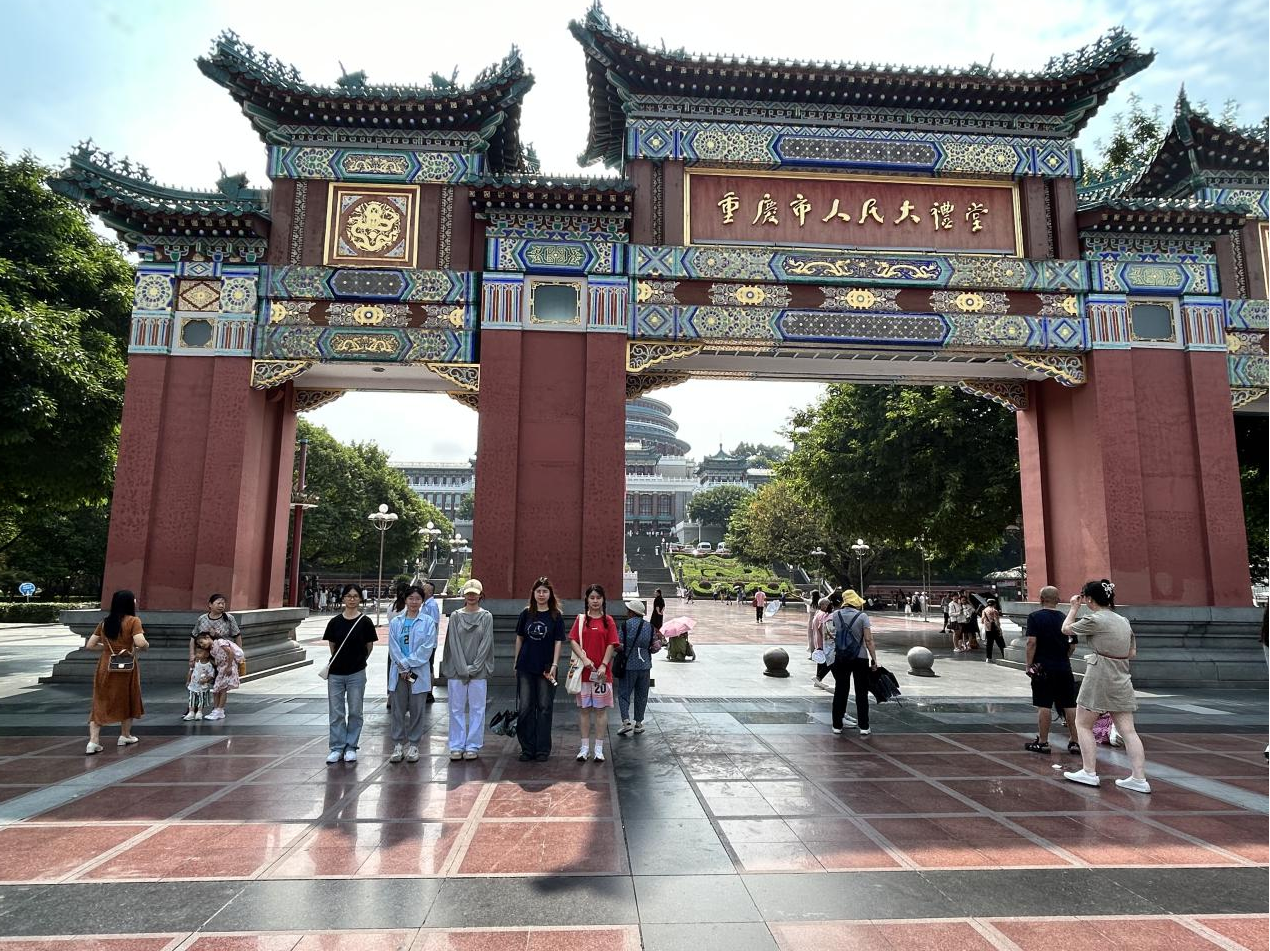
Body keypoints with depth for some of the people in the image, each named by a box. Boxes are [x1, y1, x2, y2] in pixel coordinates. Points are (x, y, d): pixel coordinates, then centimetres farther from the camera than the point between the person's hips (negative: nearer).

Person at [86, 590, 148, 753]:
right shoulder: (133, 620, -11)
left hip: (105, 666, 4)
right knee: (127, 700, 16)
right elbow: (140, 642, -23)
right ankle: (125, 736, 28)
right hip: (126, 666, -3)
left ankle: (93, 741, -3)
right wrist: (146, 645, -2)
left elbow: (89, 645, 8)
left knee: (100, 703, 7)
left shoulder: (105, 622, 5)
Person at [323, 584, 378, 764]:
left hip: (356, 674, -2)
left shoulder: (365, 622, -6)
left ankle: (351, 747, 20)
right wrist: (340, 660, 10)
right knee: (336, 713, 7)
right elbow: (332, 645, 11)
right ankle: (337, 748, 18)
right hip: (335, 673, 2)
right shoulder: (335, 622, -1)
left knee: (355, 712, 7)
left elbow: (369, 646, 4)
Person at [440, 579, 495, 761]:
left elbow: (486, 644, -3)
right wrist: (463, 668, -10)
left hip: (479, 671, -1)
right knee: (457, 708, 5)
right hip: (456, 670, 1)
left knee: (477, 708, 3)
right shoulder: (455, 616, 4)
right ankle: (456, 746, 15)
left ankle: (473, 746, 13)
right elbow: (454, 643, -1)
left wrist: (473, 668, -10)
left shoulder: (486, 617, 2)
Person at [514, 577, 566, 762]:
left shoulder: (556, 616, -2)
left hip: (546, 669, -2)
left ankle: (542, 749, 13)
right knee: (525, 708, 6)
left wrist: (554, 665, -12)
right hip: (526, 667, 2)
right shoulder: (526, 614, 5)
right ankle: (527, 748, 16)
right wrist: (516, 662, 9)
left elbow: (558, 642, -4)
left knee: (545, 708, 4)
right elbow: (519, 638, 11)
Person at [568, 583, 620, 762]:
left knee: (601, 709, 3)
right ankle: (584, 748, 16)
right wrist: (584, 659, -15)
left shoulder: (608, 621, 3)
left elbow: (611, 645, -2)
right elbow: (573, 641, -1)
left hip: (602, 672, -1)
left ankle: (598, 749, 12)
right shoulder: (581, 619, 5)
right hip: (583, 671, 1)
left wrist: (604, 665, -12)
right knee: (584, 709, 7)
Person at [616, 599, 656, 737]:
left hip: (629, 665, -4)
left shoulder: (625, 625, -9)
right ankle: (638, 724, 17)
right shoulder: (650, 627, 4)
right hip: (645, 665, 4)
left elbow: (618, 646, -13)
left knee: (624, 693, 5)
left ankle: (626, 721, -8)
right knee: (641, 695, 12)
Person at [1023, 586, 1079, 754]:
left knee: (1044, 705, 0)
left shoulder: (1035, 617, -8)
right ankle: (1074, 742, 15)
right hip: (1064, 668, 4)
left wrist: (1029, 665, -9)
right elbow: (1073, 645, 8)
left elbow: (1032, 642, -15)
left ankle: (1043, 742, 5)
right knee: (1069, 705, 10)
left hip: (1043, 668, -4)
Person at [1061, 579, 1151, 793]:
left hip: (1099, 678, -7)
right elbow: (1132, 653, 16)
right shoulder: (1123, 621, 10)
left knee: (1083, 724, 6)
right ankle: (1139, 778, 4)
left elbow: (1066, 629, 1)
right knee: (1127, 730, 6)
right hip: (1121, 680, 7)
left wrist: (1074, 607, 10)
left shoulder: (1095, 620, -13)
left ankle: (1089, 772, 7)